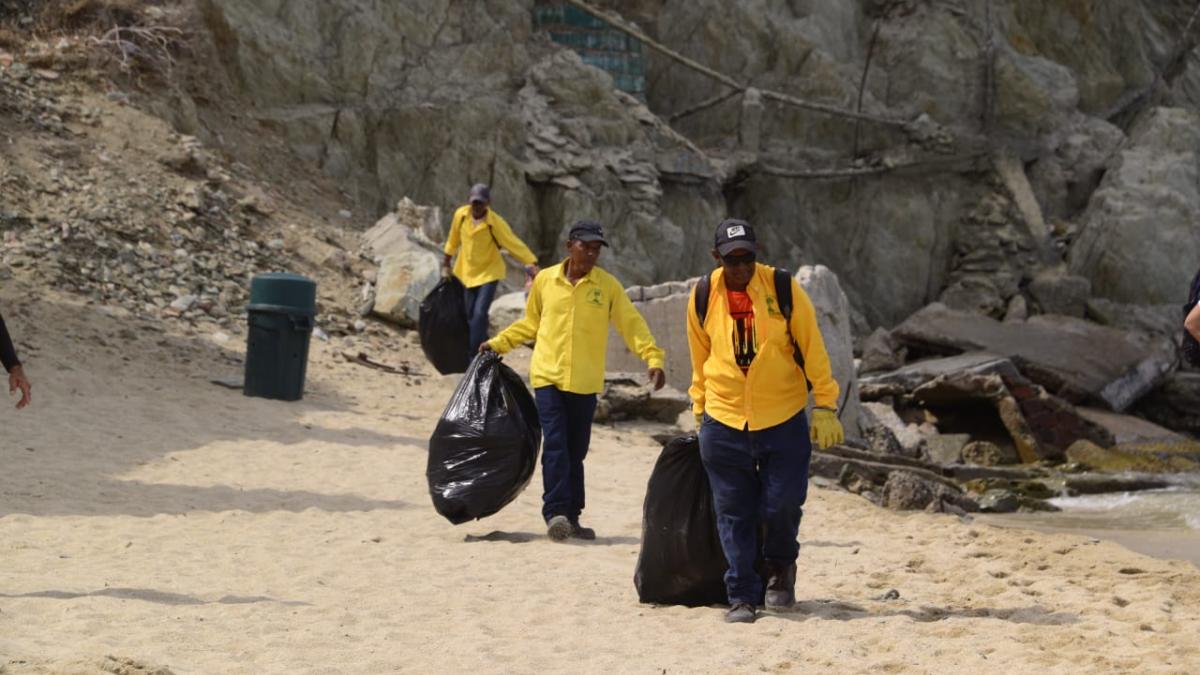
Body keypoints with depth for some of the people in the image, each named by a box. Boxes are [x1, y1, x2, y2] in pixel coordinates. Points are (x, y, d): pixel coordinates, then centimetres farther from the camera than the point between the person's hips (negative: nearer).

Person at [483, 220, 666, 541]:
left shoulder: (608, 285, 0)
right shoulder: (545, 280, 3)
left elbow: (632, 325, -3)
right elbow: (530, 323, 16)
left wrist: (653, 358, -15)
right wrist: (498, 343, 12)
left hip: (585, 382, 1)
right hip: (548, 376, -1)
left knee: (576, 451, 9)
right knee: (555, 445, -13)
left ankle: (571, 517, 16)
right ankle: (555, 512, -17)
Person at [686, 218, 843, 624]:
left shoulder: (783, 289, -7)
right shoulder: (703, 297, 0)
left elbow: (812, 350, -3)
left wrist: (825, 406, -5)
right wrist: (700, 411, 17)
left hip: (784, 421, -2)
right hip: (723, 423, 2)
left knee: (781, 505, -4)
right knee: (734, 514, 3)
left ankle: (781, 567, 26)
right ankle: (742, 596, 12)